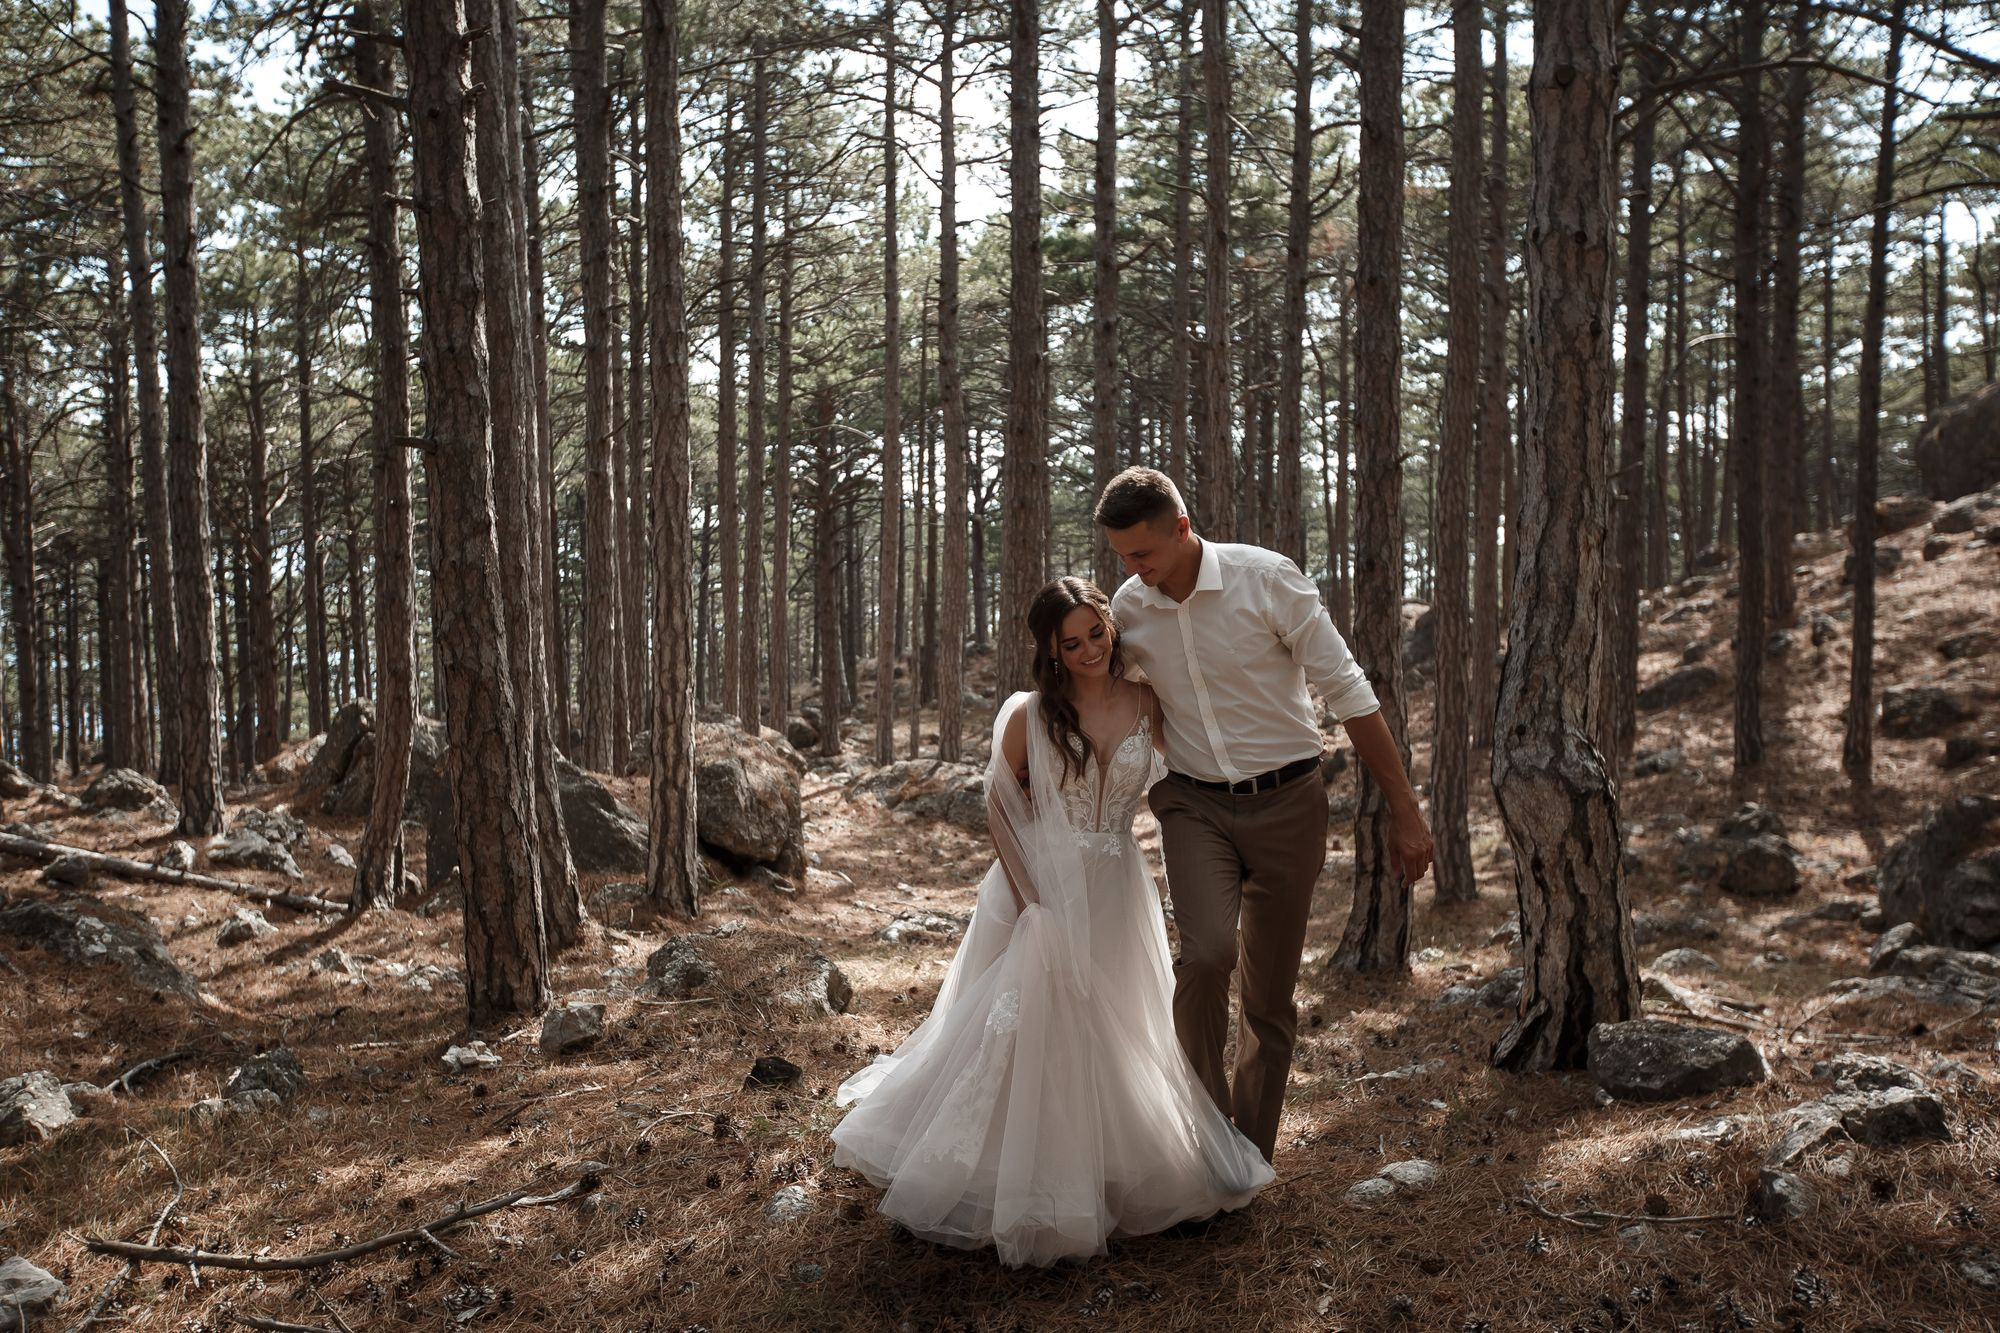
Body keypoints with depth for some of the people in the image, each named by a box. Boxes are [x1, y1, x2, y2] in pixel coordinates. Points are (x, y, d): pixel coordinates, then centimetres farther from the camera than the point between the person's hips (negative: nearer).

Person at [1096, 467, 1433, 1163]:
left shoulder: (1268, 579, -13)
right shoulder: (1127, 609, -2)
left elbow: (1348, 690, -10)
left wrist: (1404, 809, -11)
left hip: (1285, 800, -1)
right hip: (1193, 803, 2)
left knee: (1271, 994, 6)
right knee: (1208, 950, -25)